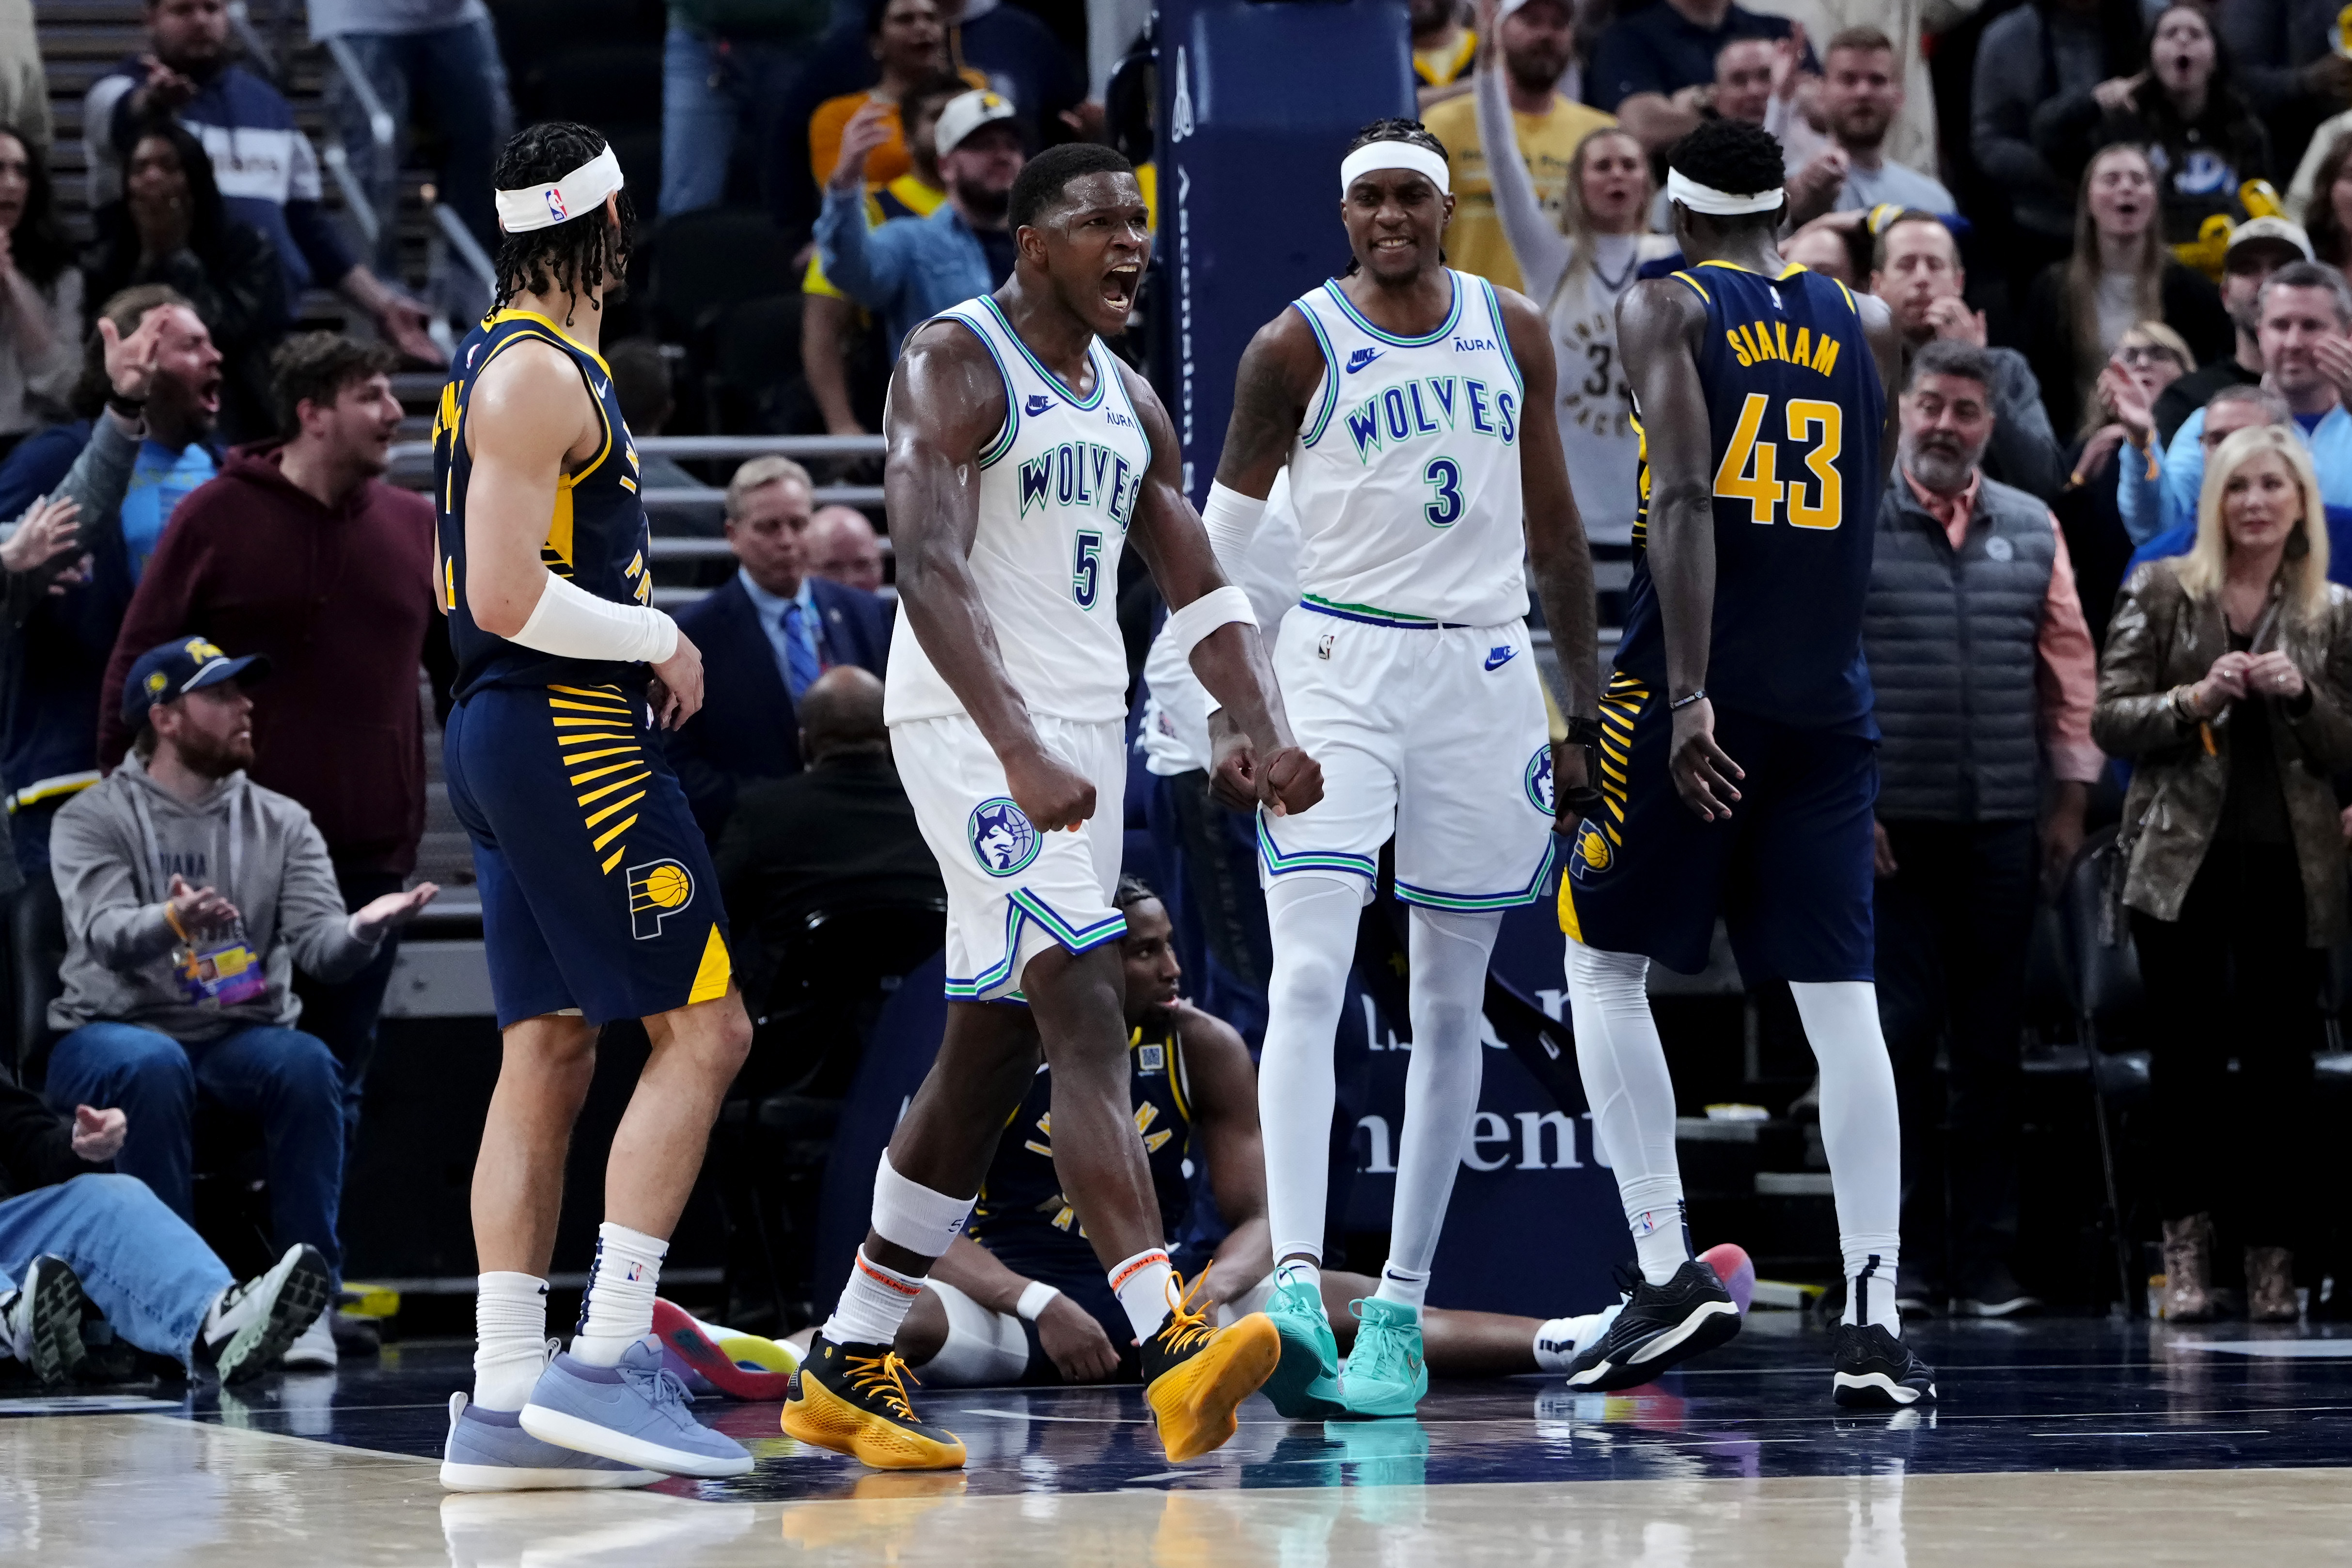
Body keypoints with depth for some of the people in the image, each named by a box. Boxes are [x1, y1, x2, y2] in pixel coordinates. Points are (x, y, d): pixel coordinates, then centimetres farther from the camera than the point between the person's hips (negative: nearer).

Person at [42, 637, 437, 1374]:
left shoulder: (281, 823, 10)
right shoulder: (94, 819, 0)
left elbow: (321, 948, -3)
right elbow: (105, 934, -19)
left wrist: (363, 927, -28)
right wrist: (172, 920, -42)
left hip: (241, 1036, 3)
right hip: (112, 1031, -3)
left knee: (307, 1063, -30)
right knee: (153, 1064, -37)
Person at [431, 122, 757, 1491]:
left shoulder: (517, 363, 18)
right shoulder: (540, 376, -14)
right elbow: (507, 599, -22)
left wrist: (641, 644, 16)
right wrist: (658, 641, -10)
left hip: (513, 737, 10)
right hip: (570, 729, -10)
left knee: (549, 1055, 7)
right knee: (703, 1029, -9)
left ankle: (504, 1404, 5)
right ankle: (604, 1363, -13)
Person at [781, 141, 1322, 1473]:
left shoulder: (1130, 402, 15)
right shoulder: (955, 366, -10)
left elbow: (1199, 586, 14)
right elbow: (929, 569, -21)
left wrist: (1264, 729, -4)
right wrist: (1022, 753, -32)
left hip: (1084, 733, 9)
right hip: (975, 727, -9)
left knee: (993, 1053, 10)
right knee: (1087, 1013, -20)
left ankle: (850, 1368, 18)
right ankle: (1173, 1346, -31)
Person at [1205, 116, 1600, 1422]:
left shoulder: (1514, 335, 8)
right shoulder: (1298, 346, -2)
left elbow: (1554, 532, 15)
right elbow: (1219, 543, 2)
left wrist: (1588, 713, 13)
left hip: (1483, 676, 4)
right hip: (1340, 667, -4)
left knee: (1451, 1004, 5)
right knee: (1309, 977, -18)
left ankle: (1402, 1306, 11)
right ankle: (1296, 1284, -27)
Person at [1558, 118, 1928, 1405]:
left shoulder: (1666, 308, -1)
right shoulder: (1867, 325, 12)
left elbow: (1683, 497, -15)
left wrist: (1689, 694, -21)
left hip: (1693, 688, -4)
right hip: (1830, 696, 4)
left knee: (1602, 961, 9)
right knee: (1841, 997, 2)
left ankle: (1669, 1273, -3)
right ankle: (1873, 1319, -6)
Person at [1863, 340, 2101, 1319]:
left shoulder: (2032, 531, 11)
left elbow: (2069, 668, 12)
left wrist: (2071, 799, 8)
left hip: (2001, 831, 3)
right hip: (1889, 830, -3)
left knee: (1993, 1045, 4)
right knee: (1900, 1034, -4)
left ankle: (1986, 1261, 9)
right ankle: (1905, 1255, 3)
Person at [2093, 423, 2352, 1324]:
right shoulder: (2162, 592, 5)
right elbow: (2109, 720, 1)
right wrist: (2195, 698, -14)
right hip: (2183, 859, -1)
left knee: (2278, 1061, -1)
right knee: (2186, 1055, -3)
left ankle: (2273, 1258, 5)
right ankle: (2188, 1236, 8)